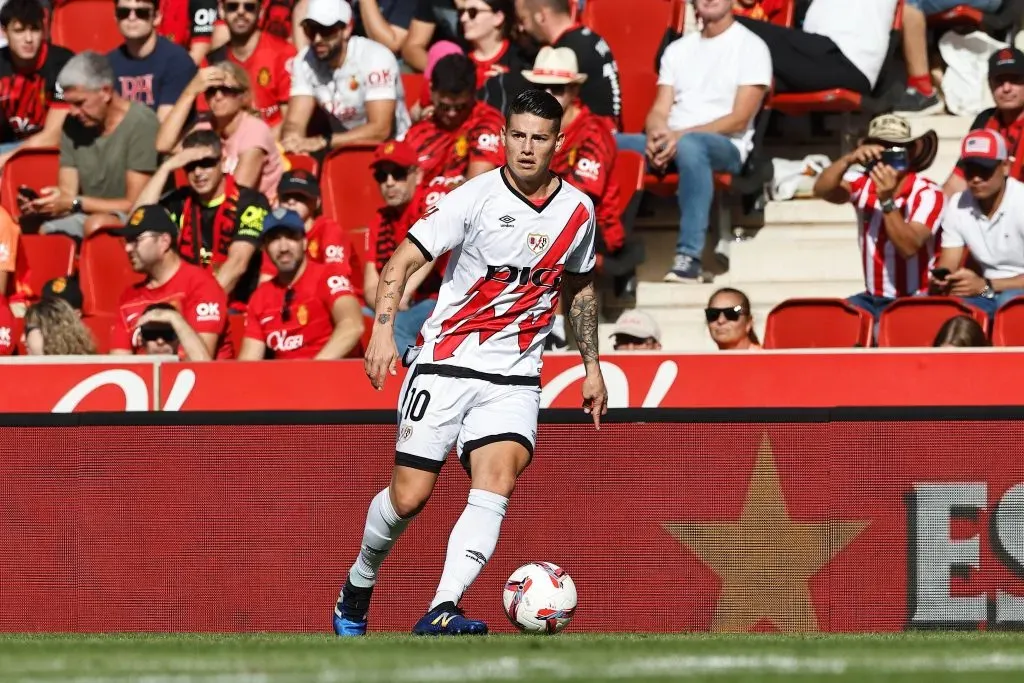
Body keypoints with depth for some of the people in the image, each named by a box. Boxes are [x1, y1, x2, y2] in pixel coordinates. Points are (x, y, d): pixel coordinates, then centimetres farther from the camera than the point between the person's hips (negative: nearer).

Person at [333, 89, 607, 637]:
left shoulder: (578, 211, 5)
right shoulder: (474, 198, -9)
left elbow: (580, 287, 23)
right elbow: (401, 262, -11)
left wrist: (591, 366, 22)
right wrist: (383, 329, -26)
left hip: (514, 377, 2)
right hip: (445, 362, -2)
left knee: (496, 484, -22)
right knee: (408, 497, -2)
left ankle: (441, 612, -31)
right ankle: (358, 585, 27)